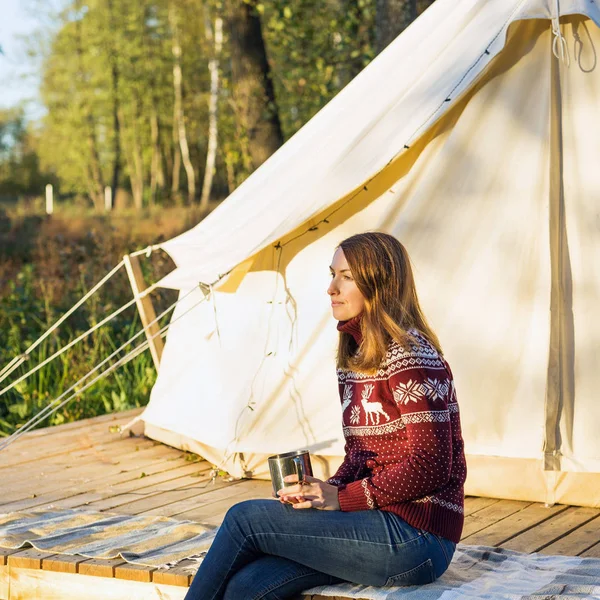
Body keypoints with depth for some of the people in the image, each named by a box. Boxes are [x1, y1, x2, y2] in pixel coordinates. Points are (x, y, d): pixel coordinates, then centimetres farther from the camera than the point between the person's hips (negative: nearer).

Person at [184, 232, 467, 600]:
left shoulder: (410, 355, -13)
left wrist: (341, 499, -14)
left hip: (415, 538, -8)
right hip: (383, 522, 8)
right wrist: (322, 492, 0)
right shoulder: (356, 356, 15)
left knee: (245, 518, -11)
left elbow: (429, 467, -19)